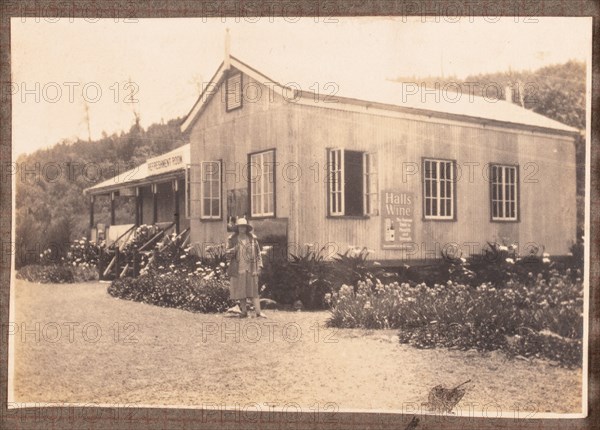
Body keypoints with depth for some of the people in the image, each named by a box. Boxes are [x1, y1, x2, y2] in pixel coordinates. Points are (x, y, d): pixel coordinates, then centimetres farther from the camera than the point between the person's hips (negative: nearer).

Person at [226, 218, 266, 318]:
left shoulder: (253, 238, 7)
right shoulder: (232, 239, 5)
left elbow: (258, 253, 10)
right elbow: (228, 252, 5)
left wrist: (259, 265, 4)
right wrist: (234, 249, -16)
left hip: (251, 268, 0)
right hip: (238, 268, 0)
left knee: (254, 290, -4)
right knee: (241, 291, 3)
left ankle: (258, 312, -7)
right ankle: (244, 311, 12)